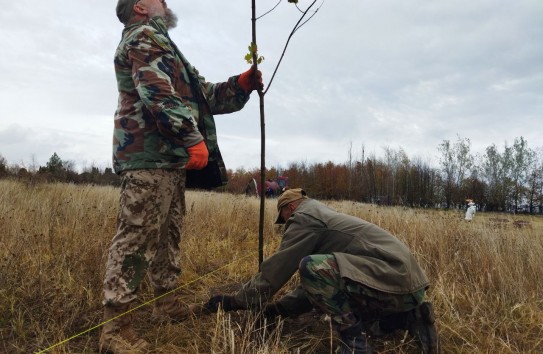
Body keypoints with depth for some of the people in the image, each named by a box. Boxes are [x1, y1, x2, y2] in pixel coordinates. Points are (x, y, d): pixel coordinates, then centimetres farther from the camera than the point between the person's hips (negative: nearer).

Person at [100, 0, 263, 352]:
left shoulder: (165, 49, 32)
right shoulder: (145, 36, 1)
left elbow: (206, 95, 27)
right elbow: (158, 96, -16)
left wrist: (242, 85, 13)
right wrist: (193, 140, -21)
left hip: (171, 158, 10)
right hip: (149, 156, -10)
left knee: (168, 235, 14)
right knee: (136, 236, -11)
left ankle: (167, 304, 25)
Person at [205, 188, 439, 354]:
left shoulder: (304, 217, -4)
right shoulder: (324, 218, 25)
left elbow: (275, 270, -4)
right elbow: (317, 282, 28)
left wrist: (234, 301, 7)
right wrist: (279, 307, 26)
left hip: (393, 278, -10)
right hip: (406, 282, 10)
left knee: (312, 267, -21)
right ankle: (410, 318, 13)